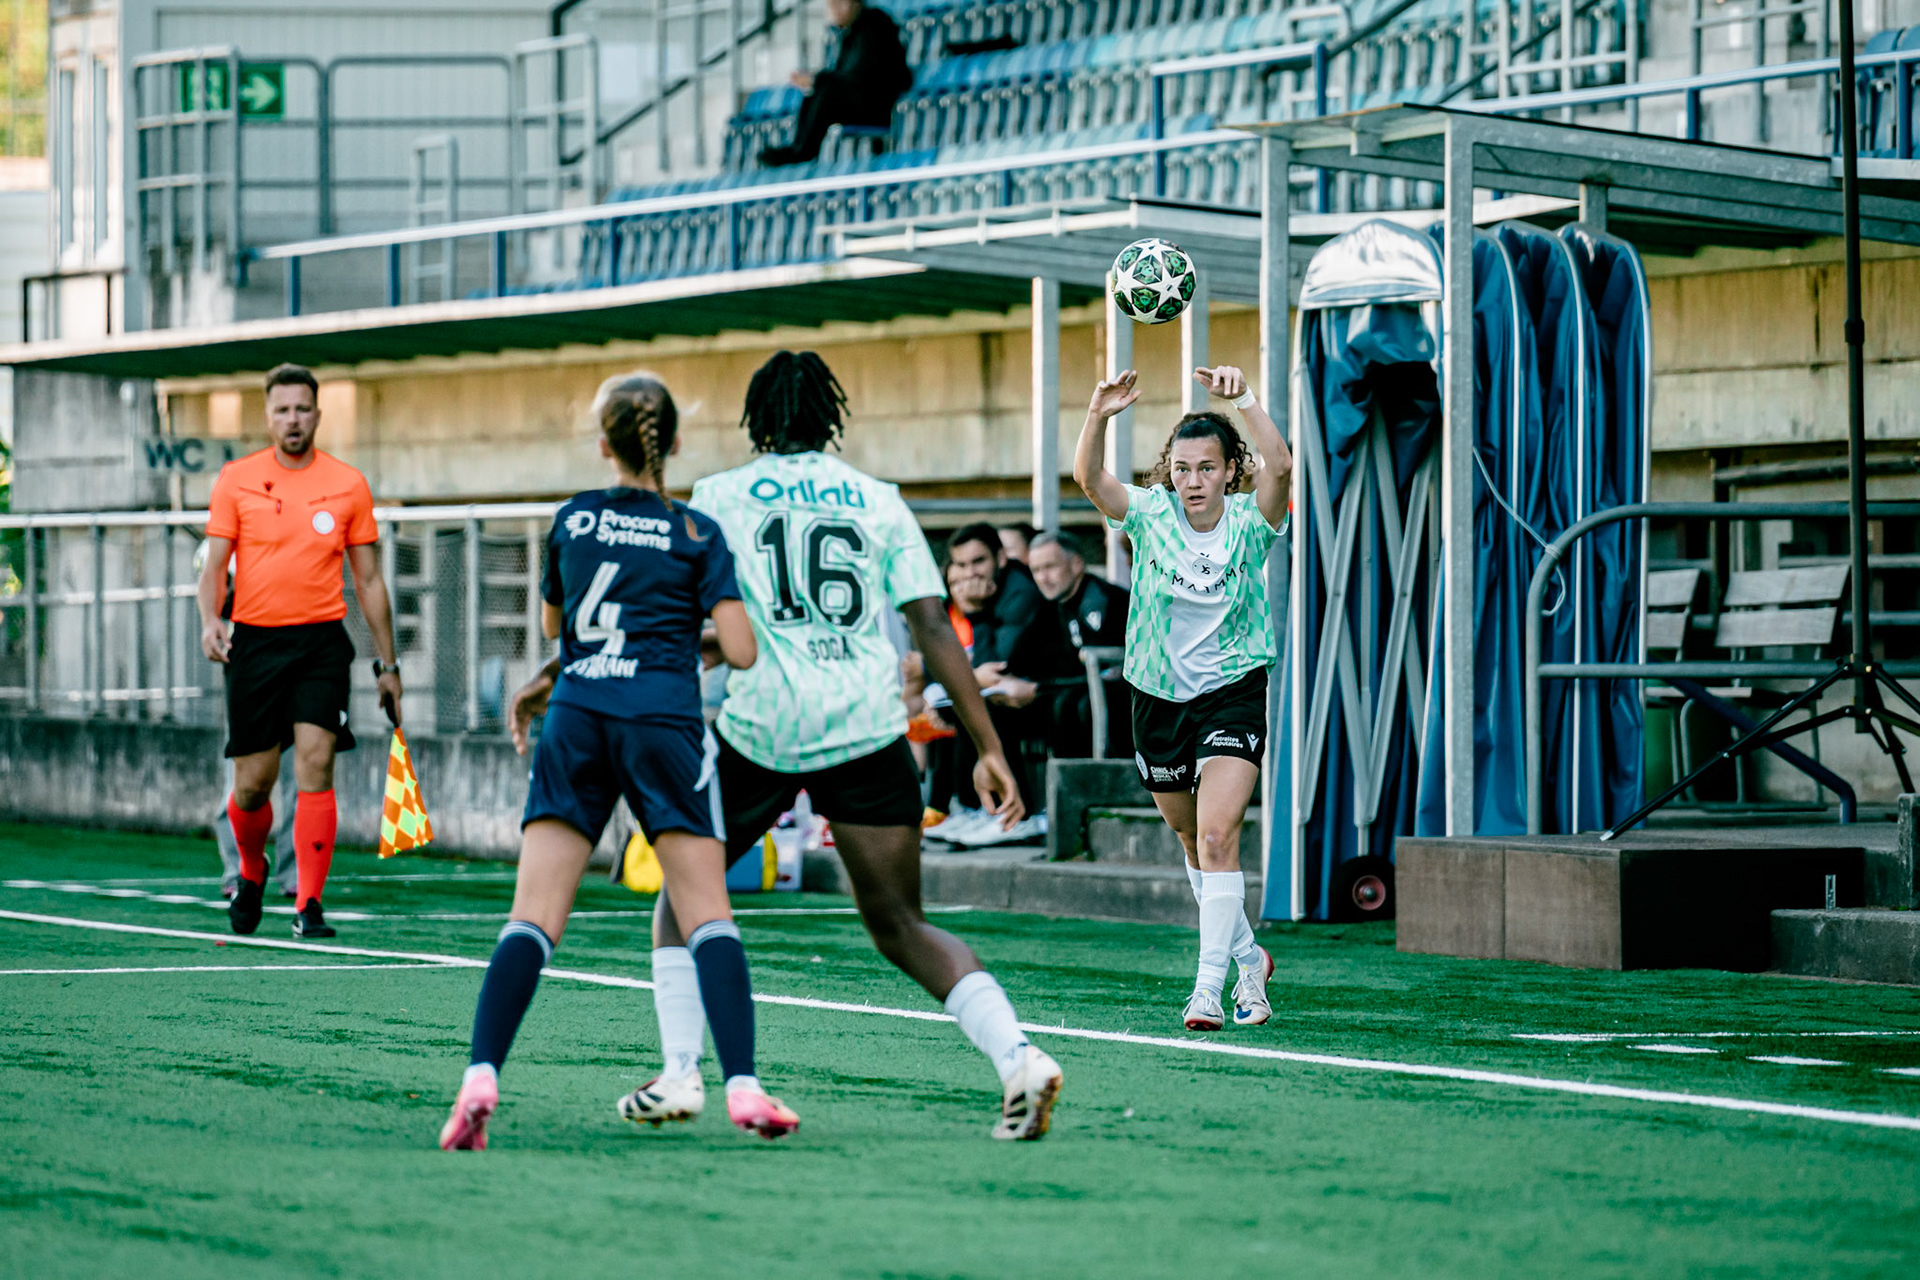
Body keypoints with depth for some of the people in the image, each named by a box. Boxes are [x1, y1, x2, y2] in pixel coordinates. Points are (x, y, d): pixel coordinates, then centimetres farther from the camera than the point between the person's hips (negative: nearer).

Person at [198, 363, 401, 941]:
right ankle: (251, 870, 33)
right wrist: (210, 619, -19)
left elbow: (368, 579, 10)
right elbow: (215, 564, 2)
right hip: (255, 639, 0)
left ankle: (308, 905, -12)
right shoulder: (236, 481, 4)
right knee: (253, 781, 2)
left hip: (321, 639, 0)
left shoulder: (348, 485, 5)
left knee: (315, 764, -15)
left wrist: (387, 663, 10)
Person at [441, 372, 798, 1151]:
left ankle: (479, 1078, -18)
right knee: (707, 915, 2)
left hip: (575, 722, 2)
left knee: (534, 917, -3)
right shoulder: (697, 535, 4)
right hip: (662, 722, -2)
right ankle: (742, 1087, -9)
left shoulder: (572, 520, 11)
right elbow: (740, 652, -2)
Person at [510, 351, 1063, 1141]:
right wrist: (989, 748, 9)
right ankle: (1017, 1056, -12)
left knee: (685, 890, 20)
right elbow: (934, 632, 8)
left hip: (760, 726, -2)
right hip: (868, 727, 2)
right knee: (901, 927, 8)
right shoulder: (879, 502, 13)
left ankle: (679, 1074, 8)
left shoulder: (721, 498, 9)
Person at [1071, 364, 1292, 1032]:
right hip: (1159, 696, 3)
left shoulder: (1250, 523, -10)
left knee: (1217, 836, -18)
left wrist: (1244, 400, -40)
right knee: (1193, 840, 16)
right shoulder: (1150, 515, -6)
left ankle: (1209, 987, -18)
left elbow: (1277, 467, -30)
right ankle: (1249, 959, 36)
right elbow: (1089, 477, -22)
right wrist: (1098, 416, -40)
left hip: (1233, 693, -3)